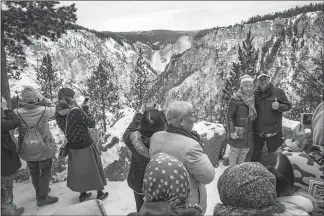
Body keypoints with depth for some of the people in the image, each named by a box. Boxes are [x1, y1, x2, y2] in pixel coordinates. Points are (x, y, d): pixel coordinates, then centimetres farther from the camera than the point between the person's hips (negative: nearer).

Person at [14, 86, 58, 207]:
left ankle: (39, 192, 44)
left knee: (34, 172, 23)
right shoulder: (44, 111, -22)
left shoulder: (17, 113, -18)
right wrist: (40, 97, -7)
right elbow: (52, 108, -2)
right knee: (45, 173, 15)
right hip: (44, 149, -3)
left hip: (27, 150, 3)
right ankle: (42, 198, 24)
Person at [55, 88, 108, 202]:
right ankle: (100, 193, 32)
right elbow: (92, 124, -17)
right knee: (93, 169, 15)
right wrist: (86, 111, -4)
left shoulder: (59, 114, -8)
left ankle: (82, 194, 38)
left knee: (78, 170, 23)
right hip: (86, 146, -5)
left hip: (73, 147, 6)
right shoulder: (77, 112, -29)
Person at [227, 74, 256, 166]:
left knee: (244, 153, 18)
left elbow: (253, 115, 15)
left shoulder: (252, 99, 3)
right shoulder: (235, 99, -16)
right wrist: (231, 131, -18)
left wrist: (253, 129, 14)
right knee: (234, 152, 7)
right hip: (238, 132, -6)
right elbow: (229, 116, -14)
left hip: (249, 133, 6)